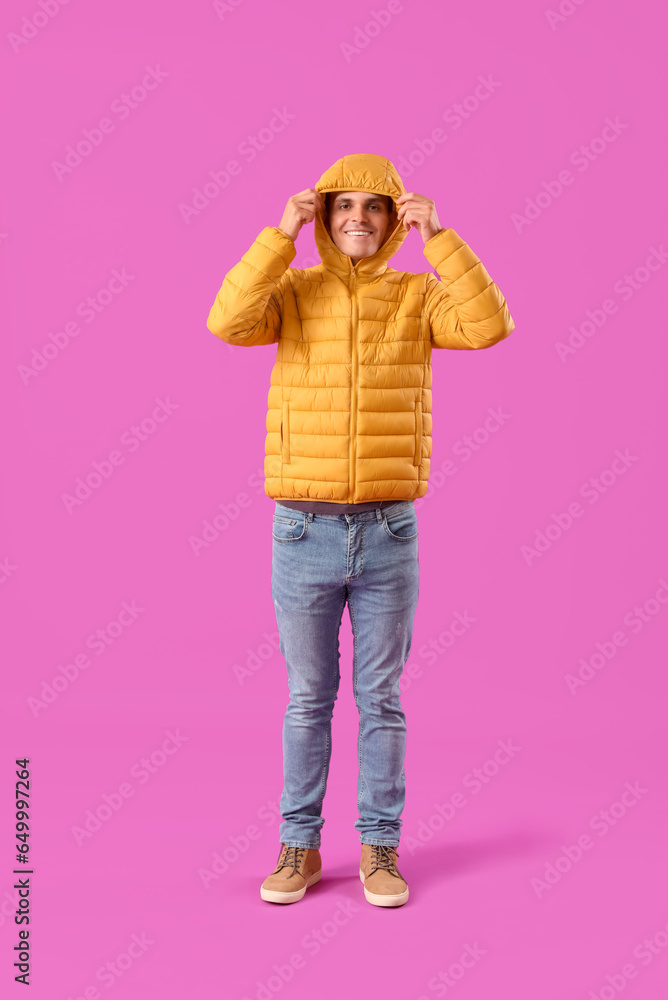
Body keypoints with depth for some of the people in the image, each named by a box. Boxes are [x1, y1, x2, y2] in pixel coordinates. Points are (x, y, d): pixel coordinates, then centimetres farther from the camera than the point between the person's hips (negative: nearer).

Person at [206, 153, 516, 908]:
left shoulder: (418, 297, 3)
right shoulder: (293, 293, 2)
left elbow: (490, 326, -15)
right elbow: (227, 323, -18)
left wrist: (439, 238, -15)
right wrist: (280, 235, -17)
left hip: (389, 535, 0)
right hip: (304, 534, 0)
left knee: (381, 700, 8)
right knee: (308, 699, 9)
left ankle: (379, 850, 21)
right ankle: (299, 848, 23)